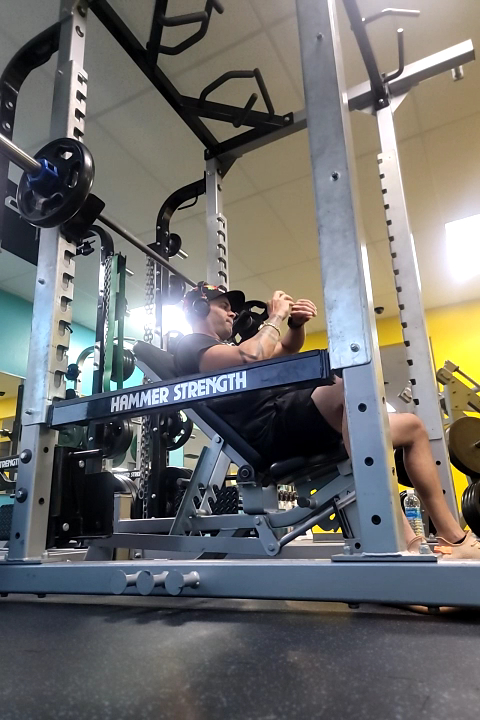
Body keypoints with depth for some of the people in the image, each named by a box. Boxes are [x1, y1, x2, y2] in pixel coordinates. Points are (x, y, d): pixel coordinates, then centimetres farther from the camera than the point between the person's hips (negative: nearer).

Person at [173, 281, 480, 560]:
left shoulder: (227, 347, 35)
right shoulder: (192, 346, 4)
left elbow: (288, 349, 37)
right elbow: (250, 358, -18)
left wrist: (297, 324, 14)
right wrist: (276, 317, -2)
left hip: (289, 427, 10)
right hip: (274, 429, -10)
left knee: (411, 427, 12)